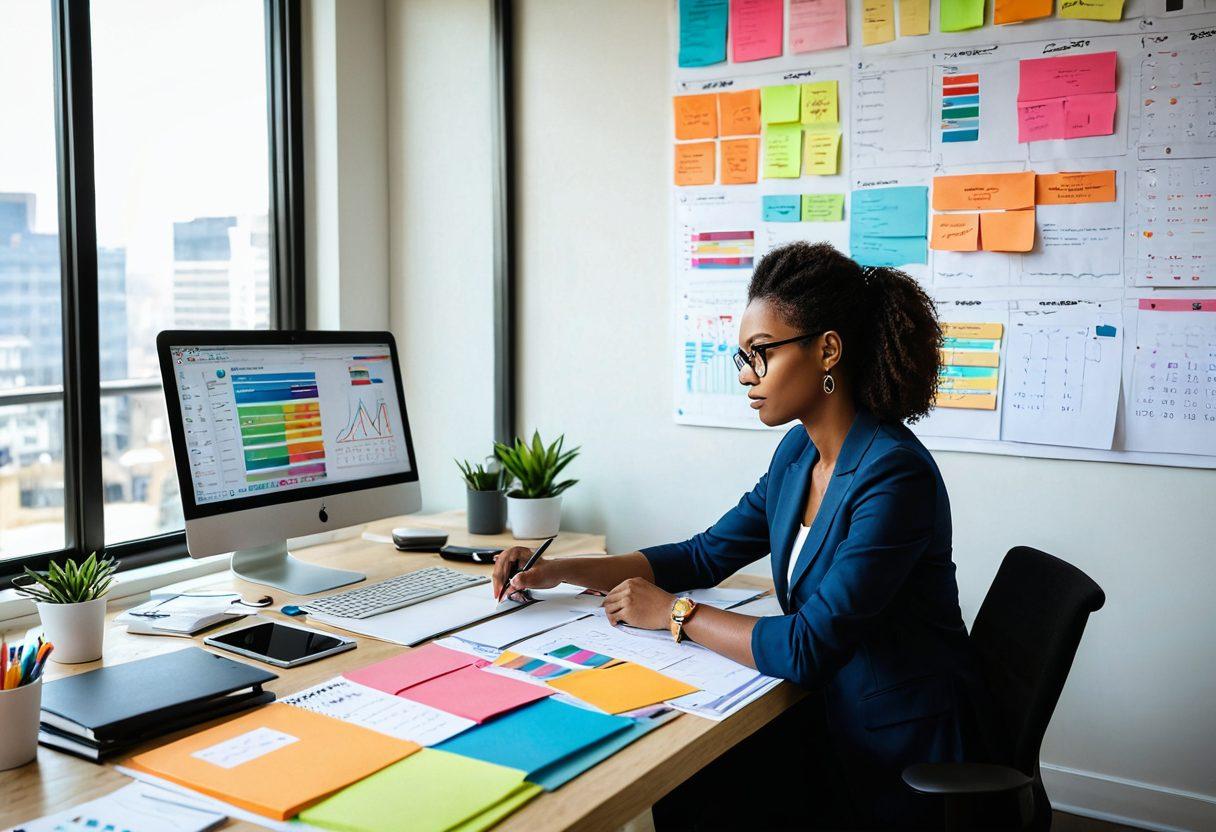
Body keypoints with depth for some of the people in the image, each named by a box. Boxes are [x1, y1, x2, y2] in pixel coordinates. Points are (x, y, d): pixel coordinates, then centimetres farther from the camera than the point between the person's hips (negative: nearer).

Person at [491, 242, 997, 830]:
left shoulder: (894, 476, -24)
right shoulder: (800, 451, 3)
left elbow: (806, 648, -26)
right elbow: (705, 556, 11)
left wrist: (674, 613, -13)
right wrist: (557, 571, 3)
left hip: (900, 759, -7)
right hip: (828, 714, 7)